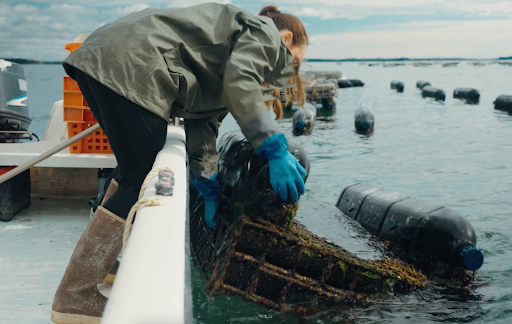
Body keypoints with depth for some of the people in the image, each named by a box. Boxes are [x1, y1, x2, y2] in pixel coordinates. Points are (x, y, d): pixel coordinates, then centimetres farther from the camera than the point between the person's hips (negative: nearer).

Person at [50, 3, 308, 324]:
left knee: (138, 169, 22)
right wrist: (276, 150, -15)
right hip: (131, 67, -10)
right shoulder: (265, 33, 9)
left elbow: (203, 121, 25)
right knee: (140, 180, -7)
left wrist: (210, 189, 18)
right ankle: (74, 297, -3)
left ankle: (101, 263, 30)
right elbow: (239, 80, -14)